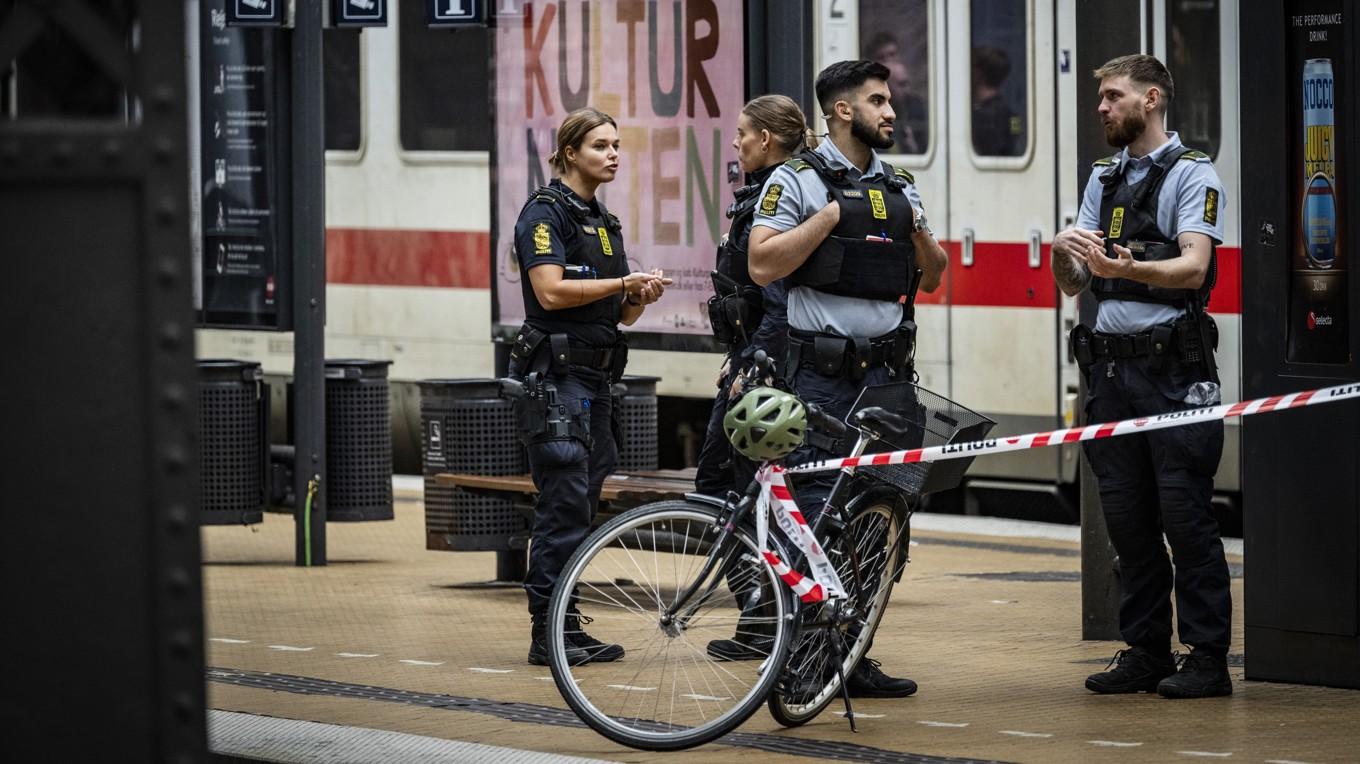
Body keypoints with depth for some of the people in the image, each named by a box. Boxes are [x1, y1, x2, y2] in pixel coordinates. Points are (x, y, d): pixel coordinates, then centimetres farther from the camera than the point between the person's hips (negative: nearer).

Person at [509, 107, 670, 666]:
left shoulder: (603, 221, 19)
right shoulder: (546, 212, -7)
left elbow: (618, 313, 20)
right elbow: (551, 291, -19)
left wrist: (642, 297, -2)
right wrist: (622, 283, -17)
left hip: (595, 376, 9)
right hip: (554, 373, -9)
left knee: (582, 506, 8)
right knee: (564, 501, -12)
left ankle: (568, 629, 11)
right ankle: (548, 632, -10)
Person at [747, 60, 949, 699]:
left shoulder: (899, 187, 16)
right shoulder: (798, 181, -2)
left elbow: (933, 278, 20)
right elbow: (763, 265, -12)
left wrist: (918, 233, 0)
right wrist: (831, 216, -13)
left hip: (886, 372, 6)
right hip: (821, 375, -6)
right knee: (815, 516, -8)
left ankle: (854, 656, 11)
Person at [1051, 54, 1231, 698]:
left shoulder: (1193, 175, -3)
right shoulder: (1104, 179, 18)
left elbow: (1194, 266, -18)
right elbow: (1074, 283, 12)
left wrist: (1126, 268, -35)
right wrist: (1064, 257, -12)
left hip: (1173, 371, -7)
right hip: (1112, 368, 7)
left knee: (1184, 514, -7)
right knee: (1127, 518, 7)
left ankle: (1207, 658, -4)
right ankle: (1144, 652, 14)